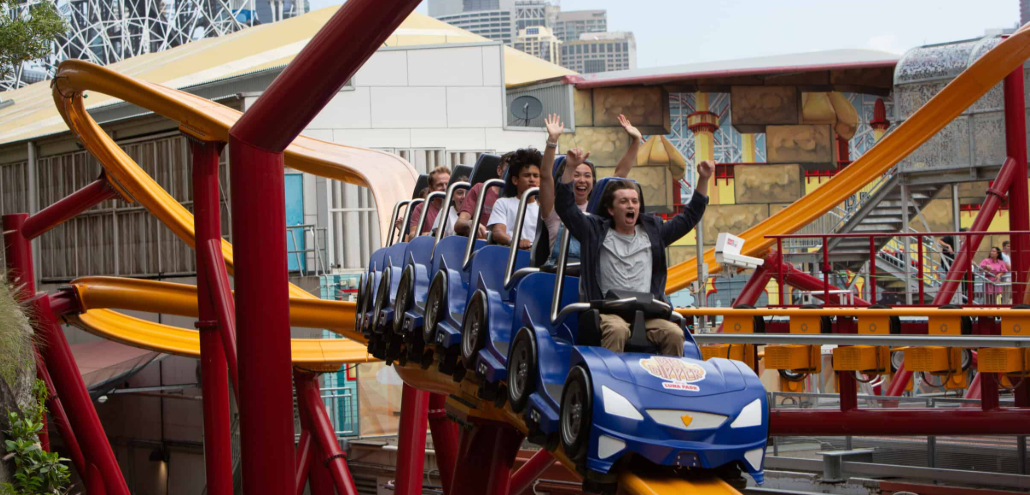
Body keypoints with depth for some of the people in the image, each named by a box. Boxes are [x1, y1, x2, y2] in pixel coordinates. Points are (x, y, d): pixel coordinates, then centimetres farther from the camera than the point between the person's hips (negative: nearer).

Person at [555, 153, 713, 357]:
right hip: (608, 312, -3)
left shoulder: (654, 232, 22)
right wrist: (570, 168, -4)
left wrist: (703, 179, 17)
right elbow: (565, 207, 7)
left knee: (675, 333, -27)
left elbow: (689, 217, 26)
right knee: (617, 330, -38)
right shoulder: (596, 233, 13)